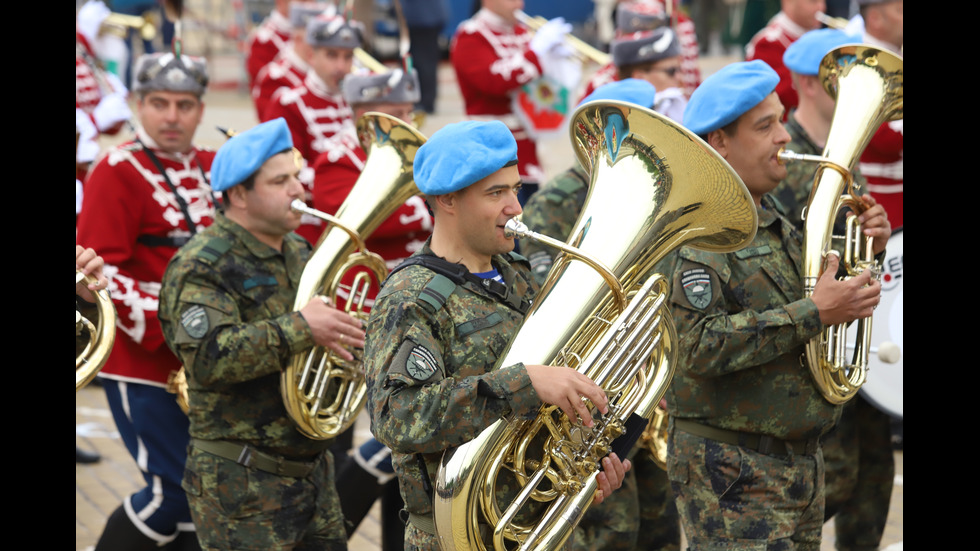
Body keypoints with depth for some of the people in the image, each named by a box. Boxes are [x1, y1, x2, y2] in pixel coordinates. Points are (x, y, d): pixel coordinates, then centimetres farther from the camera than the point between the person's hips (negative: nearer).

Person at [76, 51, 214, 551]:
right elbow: (100, 271, -16)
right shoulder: (119, 172, -10)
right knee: (172, 490, -9)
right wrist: (167, 329, -22)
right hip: (142, 364, -7)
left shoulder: (212, 168, 11)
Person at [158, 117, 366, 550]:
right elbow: (209, 358, -29)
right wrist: (300, 330, -30)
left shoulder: (297, 251, 13)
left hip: (311, 463, 8)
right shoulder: (202, 268, -15)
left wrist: (338, 334, 6)